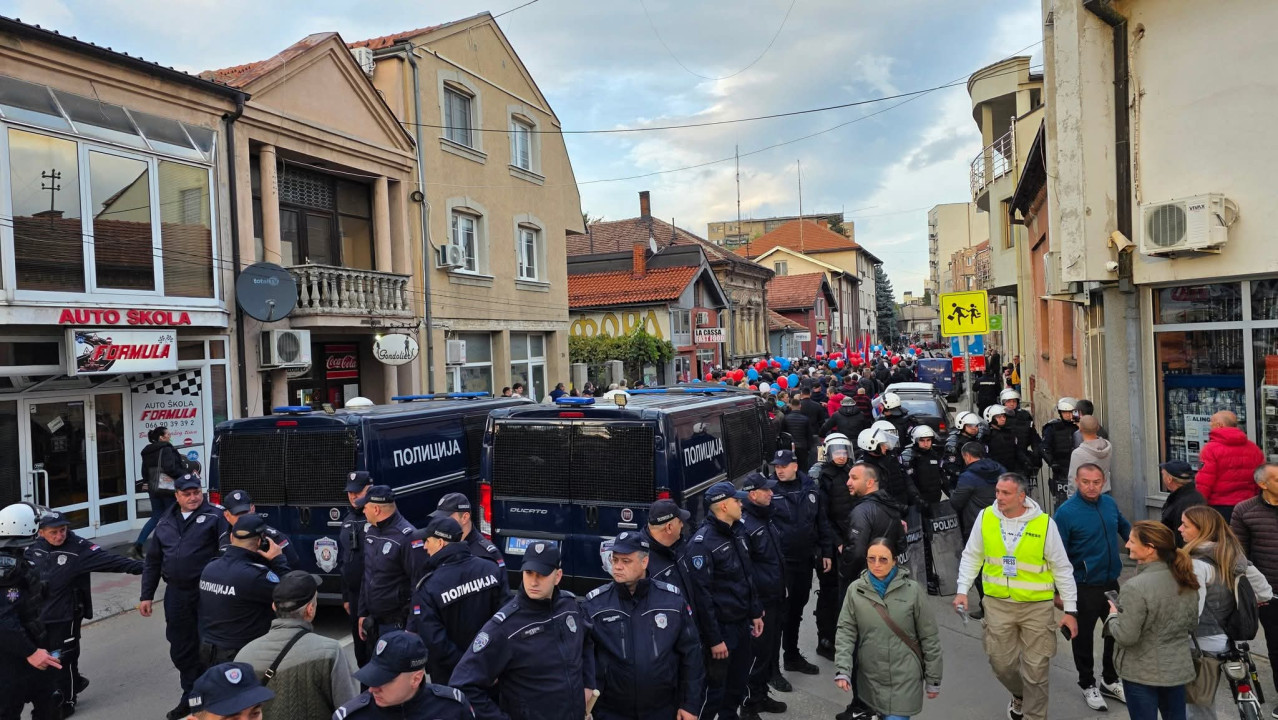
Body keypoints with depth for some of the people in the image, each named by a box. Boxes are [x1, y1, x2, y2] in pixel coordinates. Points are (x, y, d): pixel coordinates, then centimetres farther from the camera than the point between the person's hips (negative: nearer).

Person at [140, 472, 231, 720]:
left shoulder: (215, 516, -6)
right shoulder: (166, 521, 12)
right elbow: (152, 560, 18)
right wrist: (146, 595, 14)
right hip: (176, 594, 5)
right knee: (180, 649, 14)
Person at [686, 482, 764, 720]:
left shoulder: (737, 532, 7)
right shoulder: (702, 543, -21)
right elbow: (701, 596, -21)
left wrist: (755, 612, 16)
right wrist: (714, 639, -20)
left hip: (742, 624, 8)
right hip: (721, 628, -8)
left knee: (738, 682, 20)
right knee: (715, 687, 2)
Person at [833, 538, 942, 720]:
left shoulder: (911, 590, -7)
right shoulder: (855, 590, -4)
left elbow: (929, 637, -1)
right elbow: (846, 632, -4)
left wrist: (933, 679, 2)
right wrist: (842, 670, -16)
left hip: (904, 678, -2)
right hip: (870, 678, 2)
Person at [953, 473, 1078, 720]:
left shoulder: (1044, 524, -12)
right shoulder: (985, 517, -5)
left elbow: (1062, 569, -4)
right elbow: (972, 557, 5)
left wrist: (1070, 609, -5)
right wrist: (963, 590, -4)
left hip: (1036, 605, -2)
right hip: (998, 603, 2)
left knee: (1036, 669, 6)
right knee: (1001, 663, 12)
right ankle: (1019, 695, 45)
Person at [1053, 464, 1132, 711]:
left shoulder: (1109, 503, -1)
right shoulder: (1066, 512, -19)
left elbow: (1125, 527, 21)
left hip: (1111, 583, 6)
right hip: (1084, 588, -5)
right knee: (1083, 637, 10)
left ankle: (1110, 681, 36)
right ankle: (1088, 685, 29)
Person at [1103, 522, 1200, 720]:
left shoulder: (1135, 587, -26)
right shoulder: (1185, 581, -3)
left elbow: (1126, 637, -22)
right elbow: (1192, 624, 10)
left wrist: (1113, 616, -5)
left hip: (1142, 673, -6)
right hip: (1178, 669, 6)